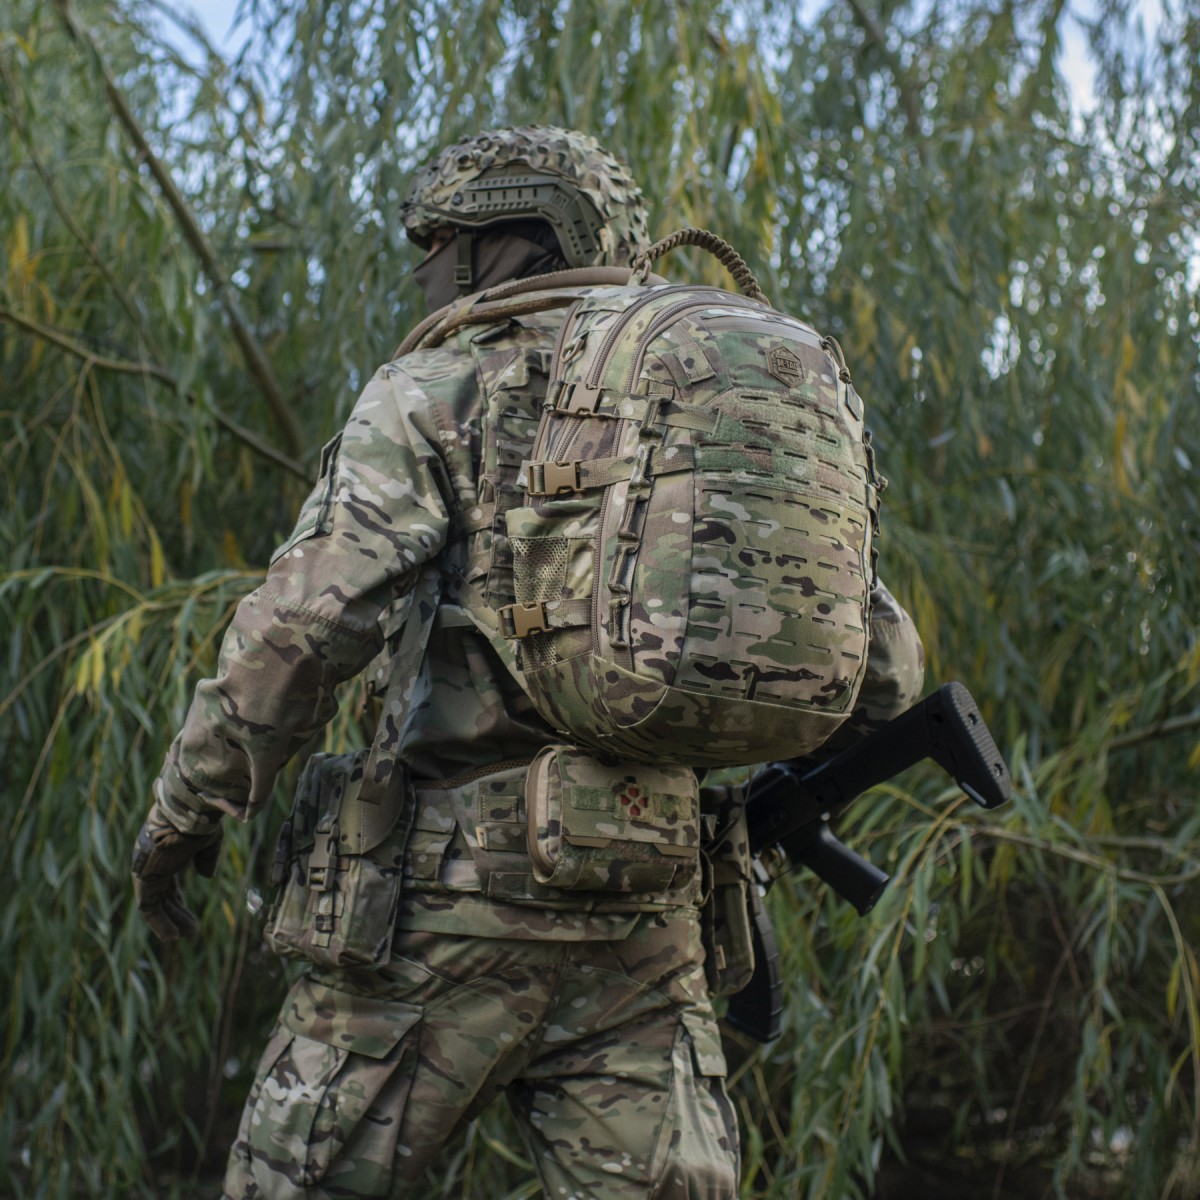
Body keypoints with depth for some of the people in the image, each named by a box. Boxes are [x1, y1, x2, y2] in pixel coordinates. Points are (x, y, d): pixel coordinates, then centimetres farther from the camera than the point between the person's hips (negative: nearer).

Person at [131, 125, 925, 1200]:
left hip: (459, 879, -5)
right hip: (645, 917, 5)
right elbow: (881, 665, 15)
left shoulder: (435, 395, 0)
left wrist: (184, 811, -3)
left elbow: (301, 626, -13)